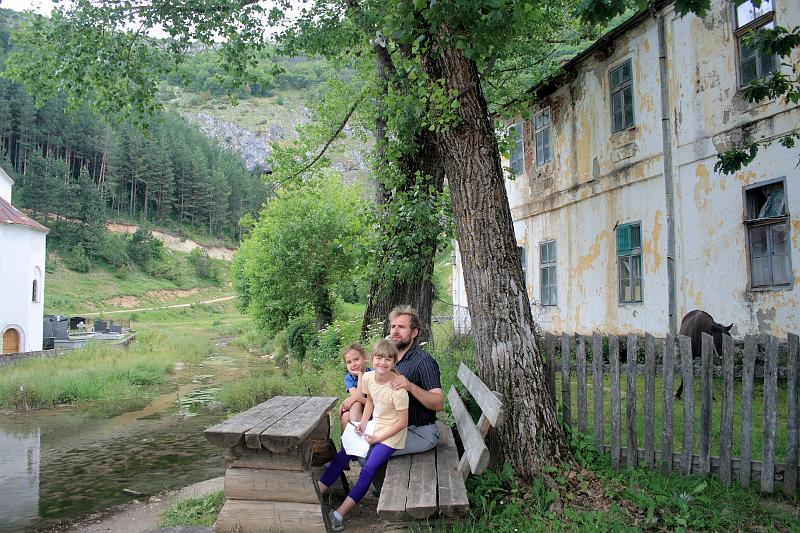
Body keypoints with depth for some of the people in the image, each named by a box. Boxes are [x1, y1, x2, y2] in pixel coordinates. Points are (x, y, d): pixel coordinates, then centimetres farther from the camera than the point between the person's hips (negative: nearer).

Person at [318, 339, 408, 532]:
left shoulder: (397, 387, -25)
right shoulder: (368, 378, -7)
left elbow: (402, 422, -18)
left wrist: (379, 438, -15)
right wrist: (363, 422, 2)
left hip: (391, 435, -7)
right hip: (374, 428, 7)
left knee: (368, 469, -20)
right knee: (341, 457, 0)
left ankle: (339, 514, -15)